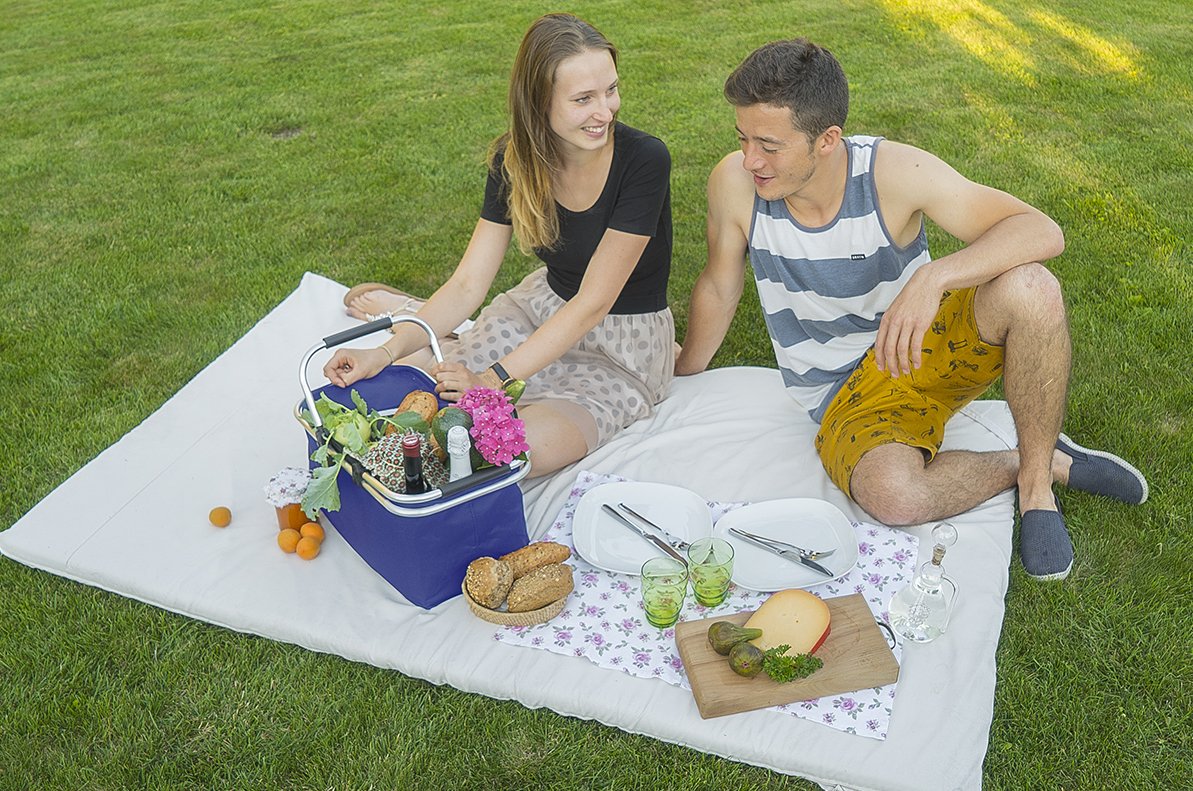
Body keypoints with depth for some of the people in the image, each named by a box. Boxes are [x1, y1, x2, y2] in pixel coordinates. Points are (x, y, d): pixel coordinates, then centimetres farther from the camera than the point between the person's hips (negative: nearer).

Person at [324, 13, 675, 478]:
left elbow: (593, 304, -26)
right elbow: (468, 284, -11)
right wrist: (386, 352, -26)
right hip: (545, 305, 4)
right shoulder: (515, 159, -10)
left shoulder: (644, 160, -25)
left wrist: (492, 380, -31)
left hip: (625, 340, -3)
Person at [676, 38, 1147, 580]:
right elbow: (718, 287, 2)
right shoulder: (735, 183, -16)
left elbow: (1042, 232, -23)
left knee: (1030, 288, -31)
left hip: (926, 348, 1)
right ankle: (1022, 464, -1)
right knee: (893, 495, -34)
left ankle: (1036, 474, -9)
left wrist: (932, 277, -40)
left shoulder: (893, 171, -19)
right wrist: (684, 376, 16)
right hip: (847, 399, 0)